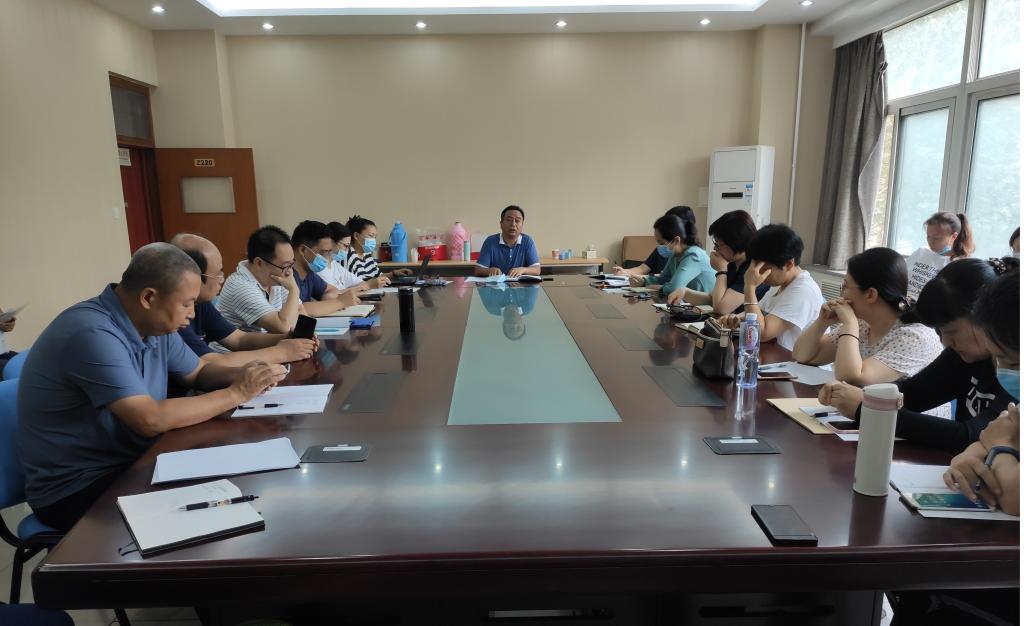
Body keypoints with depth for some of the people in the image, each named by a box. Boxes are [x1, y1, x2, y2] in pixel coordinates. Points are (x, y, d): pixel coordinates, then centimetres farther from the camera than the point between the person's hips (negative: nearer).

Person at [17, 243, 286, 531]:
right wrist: (237, 393, -23)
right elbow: (151, 420, -32)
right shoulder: (93, 334, -28)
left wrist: (240, 374, -8)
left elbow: (199, 372, 14)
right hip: (77, 489, -8)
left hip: (133, 461, 8)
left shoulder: (154, 324, 0)